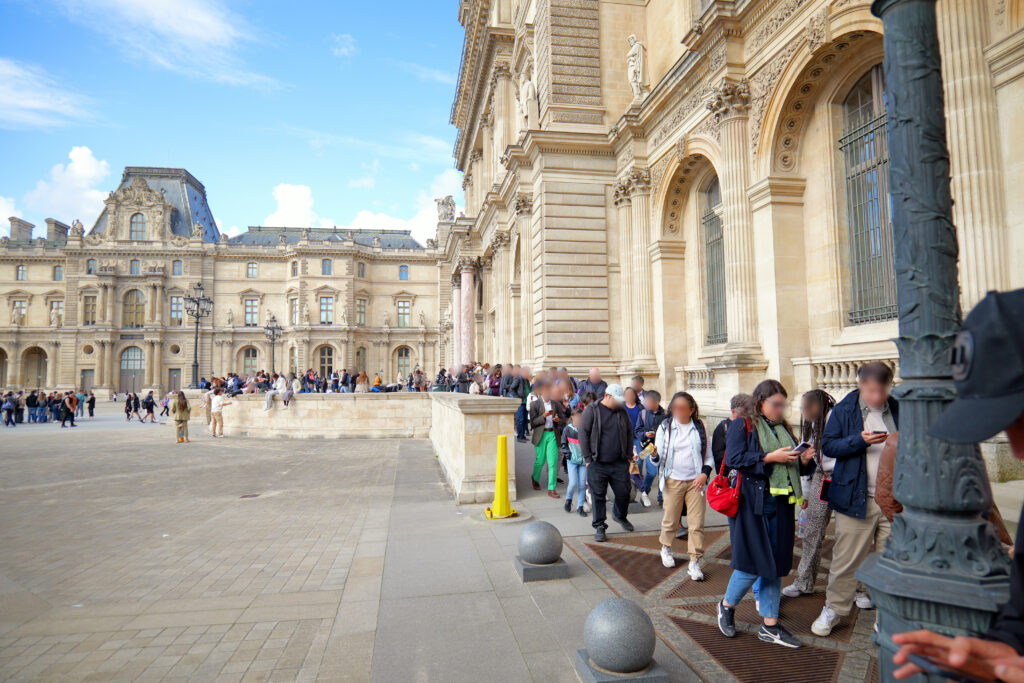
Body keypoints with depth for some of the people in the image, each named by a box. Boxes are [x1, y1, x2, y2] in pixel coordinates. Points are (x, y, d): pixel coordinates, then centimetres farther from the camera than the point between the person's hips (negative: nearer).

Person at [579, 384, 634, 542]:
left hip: (619, 464, 4)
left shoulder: (622, 411, 8)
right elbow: (583, 434, -5)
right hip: (597, 464, -4)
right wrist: (588, 458, -7)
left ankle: (620, 516, 37)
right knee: (598, 496, 1)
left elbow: (629, 433, 17)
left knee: (624, 493, 8)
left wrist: (629, 456, 11)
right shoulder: (592, 411, -5)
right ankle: (599, 527, 14)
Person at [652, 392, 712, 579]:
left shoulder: (700, 428, 4)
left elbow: (709, 455, 10)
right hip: (673, 480, 0)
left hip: (695, 481, 1)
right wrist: (654, 455, -24)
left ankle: (694, 562, 8)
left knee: (696, 523, -2)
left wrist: (704, 473, -6)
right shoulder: (665, 427, 1)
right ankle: (666, 549, 34)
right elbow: (659, 459, 0)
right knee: (670, 519, 8)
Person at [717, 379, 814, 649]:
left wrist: (803, 460, 0)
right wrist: (770, 457, -19)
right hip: (753, 503, -6)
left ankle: (769, 625, 20)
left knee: (775, 564, 9)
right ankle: (727, 606, 22)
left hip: (780, 505, 7)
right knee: (753, 563, -3)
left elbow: (793, 463, 22)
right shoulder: (742, 425, -4)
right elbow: (733, 458, -17)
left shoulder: (783, 428, 16)